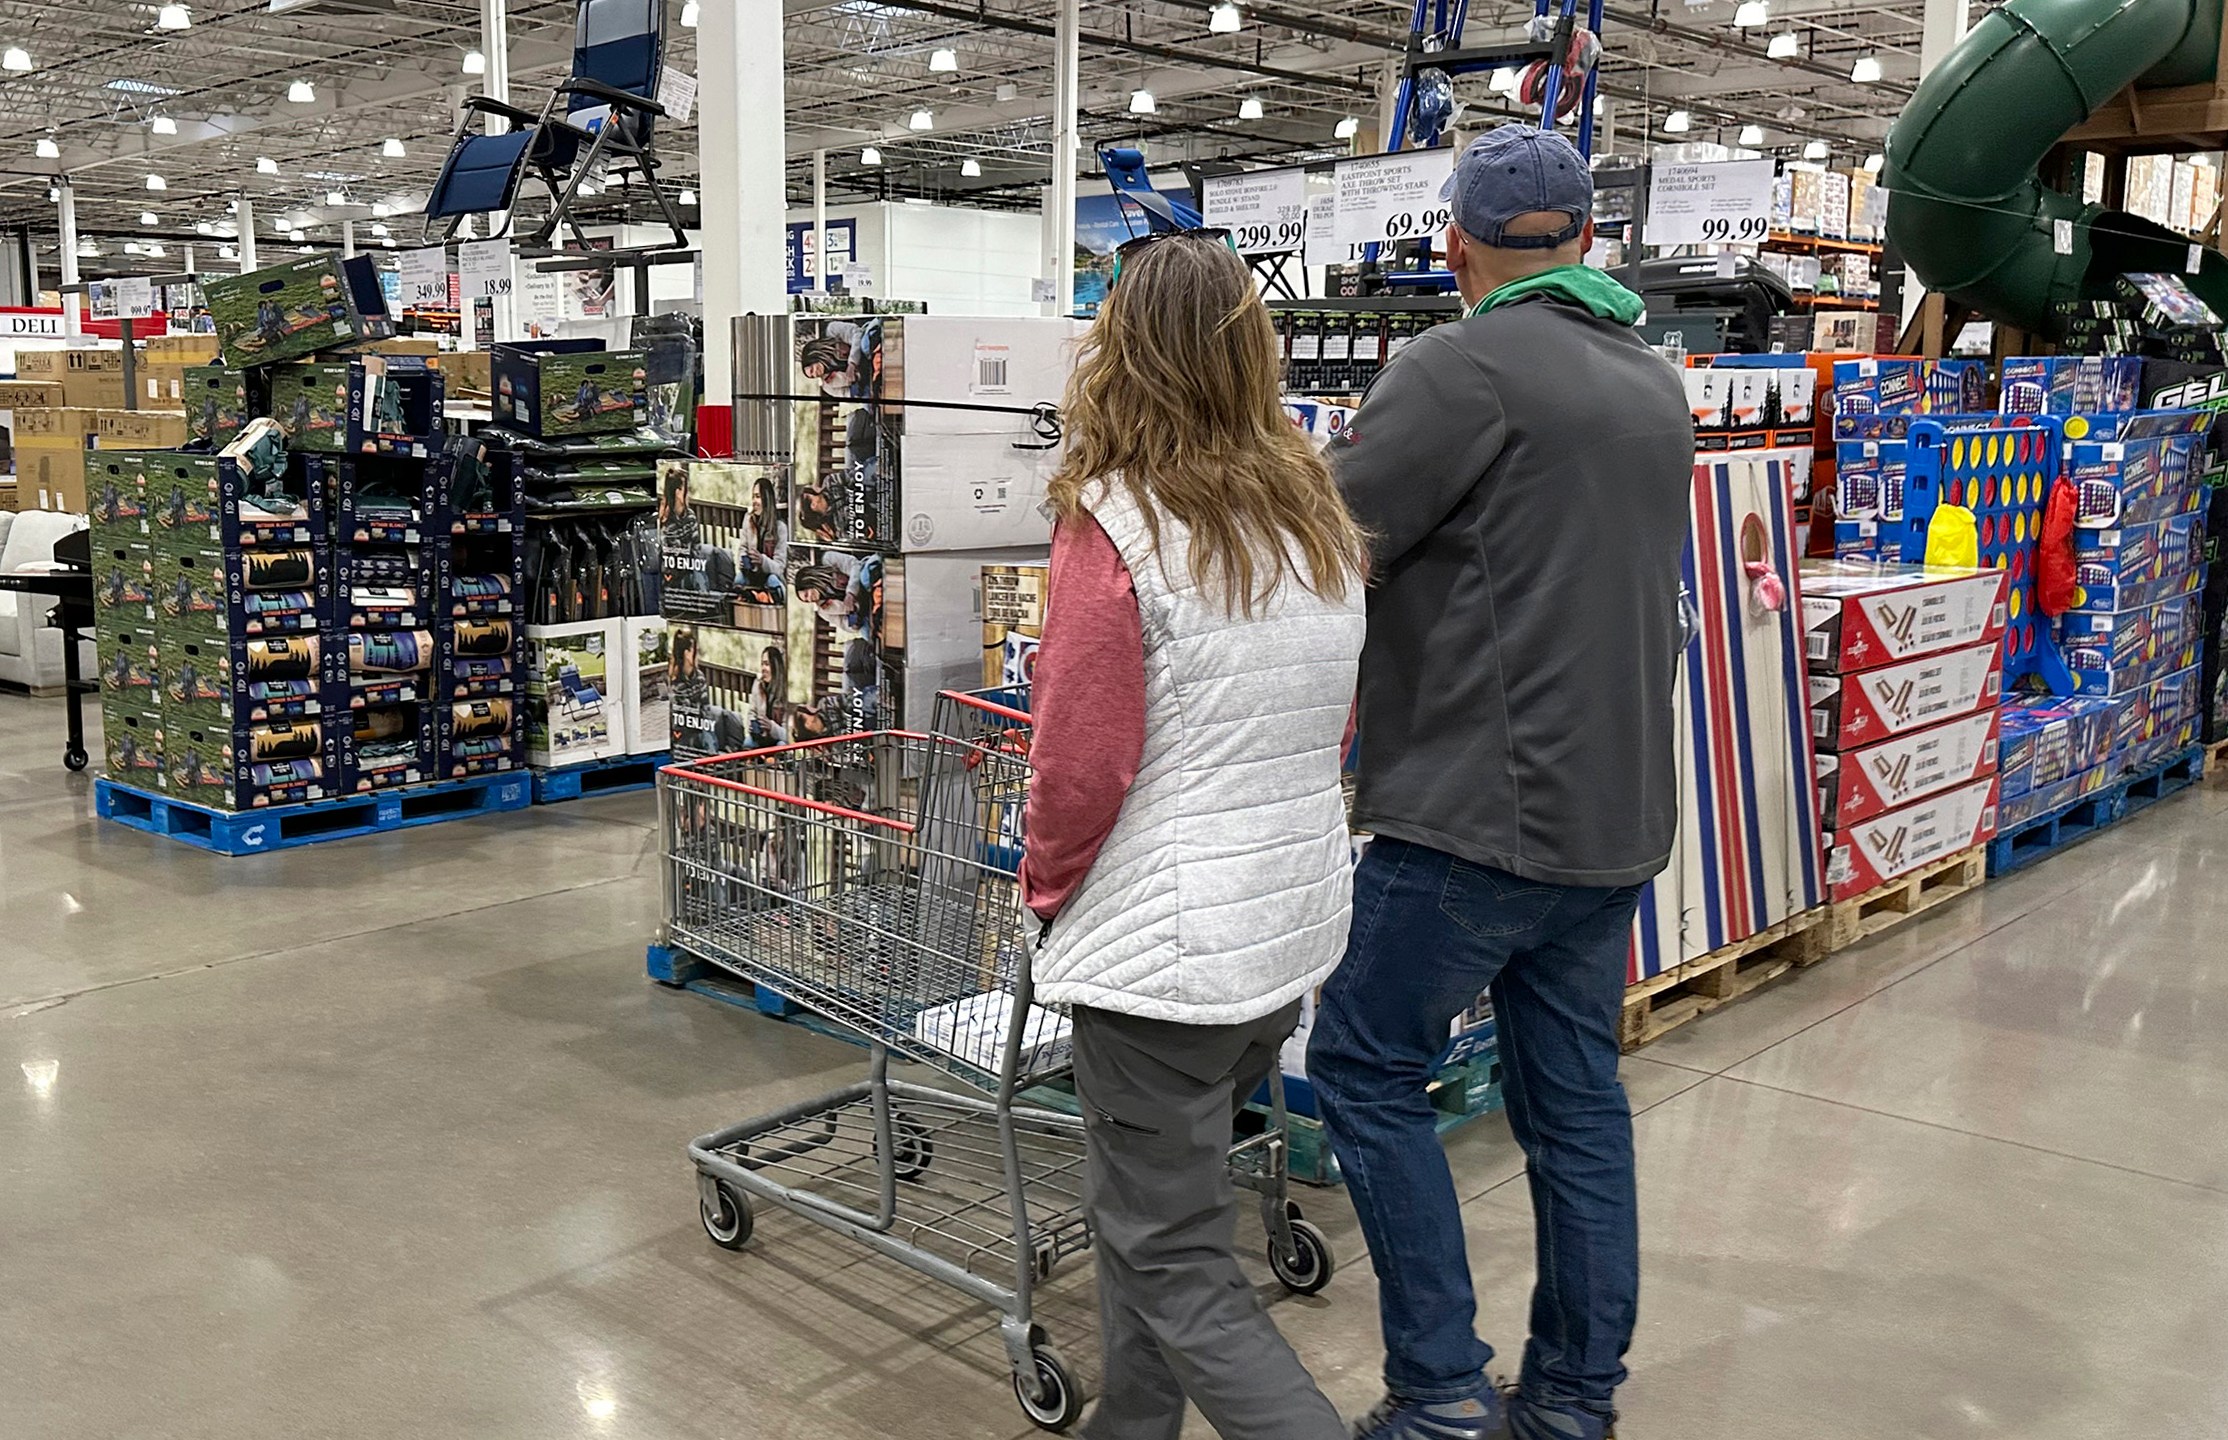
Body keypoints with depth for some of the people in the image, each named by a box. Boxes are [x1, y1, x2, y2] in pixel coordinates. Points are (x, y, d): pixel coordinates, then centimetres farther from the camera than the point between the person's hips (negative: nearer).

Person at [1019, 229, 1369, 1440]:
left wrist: (1046, 884, 1)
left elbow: (1081, 763, -17)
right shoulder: (1316, 514, 5)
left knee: (1174, 1267, 4)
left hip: (1166, 944, -8)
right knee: (1144, 1200, 24)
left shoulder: (1116, 524, -17)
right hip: (1296, 925, 8)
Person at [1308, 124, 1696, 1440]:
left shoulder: (1465, 367, -12)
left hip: (1482, 810, -8)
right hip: (1616, 812, 8)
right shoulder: (1657, 384, 14)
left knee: (1366, 1067, 4)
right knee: (1576, 1096, 13)